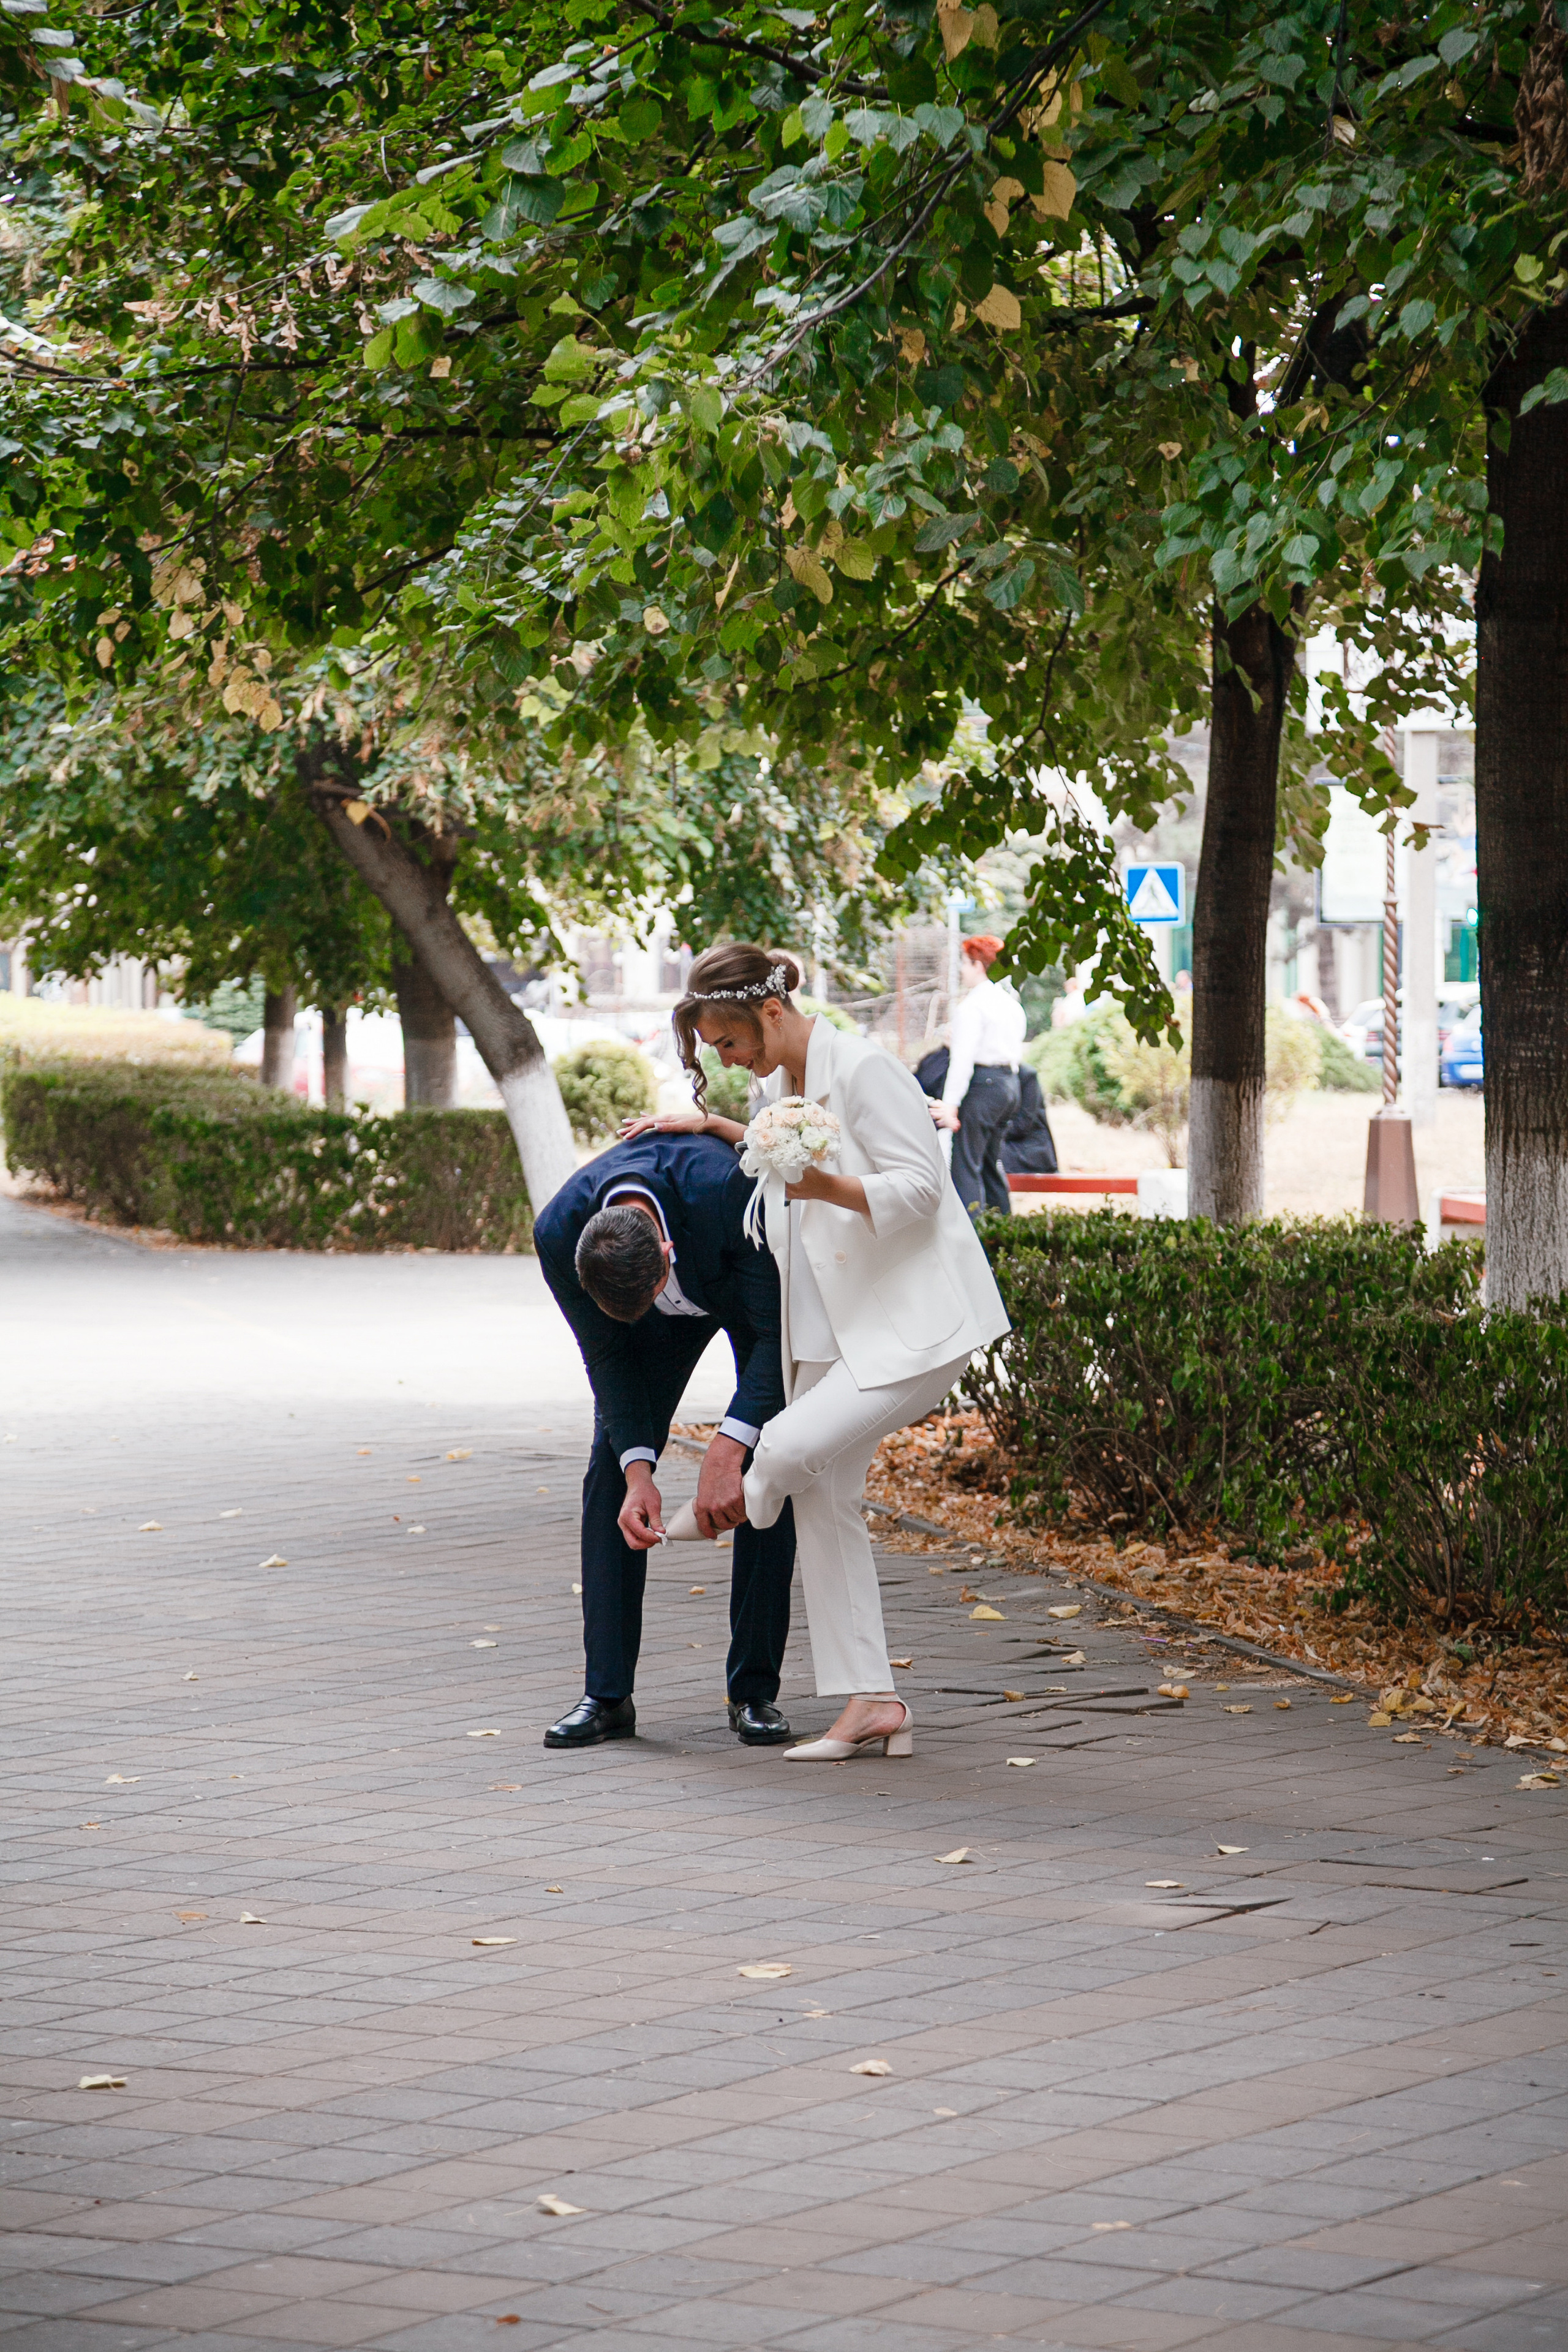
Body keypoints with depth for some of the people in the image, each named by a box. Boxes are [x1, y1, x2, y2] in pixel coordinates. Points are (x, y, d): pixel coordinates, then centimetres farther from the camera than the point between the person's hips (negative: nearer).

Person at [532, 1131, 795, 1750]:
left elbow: (778, 1333, -37)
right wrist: (638, 1471, -30)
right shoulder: (558, 1233, -33)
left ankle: (755, 1690, -5)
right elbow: (608, 1356, -19)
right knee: (611, 1467, -10)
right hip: (671, 1308, 3)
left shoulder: (728, 1189, -45)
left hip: (757, 1284, -2)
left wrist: (727, 1453, -47)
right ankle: (607, 1695, -7)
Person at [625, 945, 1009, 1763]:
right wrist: (712, 1127, 23)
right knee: (825, 1503, 4)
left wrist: (828, 1187, -33)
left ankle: (740, 1505, 15)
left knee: (790, 1448, -23)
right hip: (830, 1329, 10)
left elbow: (918, 1188, -19)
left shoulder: (865, 1073, -16)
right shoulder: (773, 1089, 12)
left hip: (913, 1323, -10)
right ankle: (870, 1703, 7)